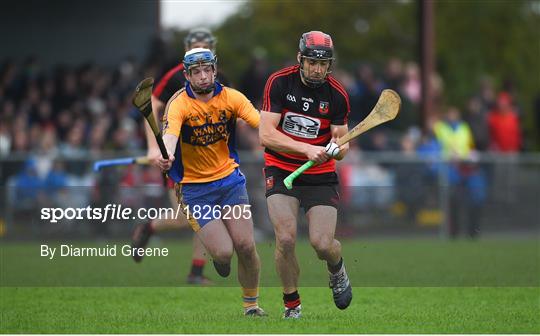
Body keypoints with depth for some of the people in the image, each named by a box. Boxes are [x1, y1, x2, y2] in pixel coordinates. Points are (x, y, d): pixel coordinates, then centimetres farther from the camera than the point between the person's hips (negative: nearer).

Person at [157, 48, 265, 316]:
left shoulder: (230, 97, -6)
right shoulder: (179, 104, -16)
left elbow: (260, 121, -18)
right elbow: (170, 133, -34)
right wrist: (166, 156, -56)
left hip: (229, 178, 3)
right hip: (195, 187, -3)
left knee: (245, 246, -7)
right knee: (223, 252, -11)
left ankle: (251, 304, 14)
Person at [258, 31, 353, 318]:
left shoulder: (337, 95, -5)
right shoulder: (279, 82, -10)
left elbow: (342, 146, -1)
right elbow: (266, 135, -17)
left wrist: (337, 148, -26)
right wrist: (307, 149, -27)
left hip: (321, 175, 1)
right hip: (281, 171, -1)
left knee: (322, 244, -14)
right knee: (285, 238, -20)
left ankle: (337, 269, 25)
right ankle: (291, 305, 2)